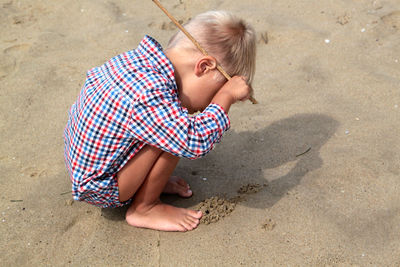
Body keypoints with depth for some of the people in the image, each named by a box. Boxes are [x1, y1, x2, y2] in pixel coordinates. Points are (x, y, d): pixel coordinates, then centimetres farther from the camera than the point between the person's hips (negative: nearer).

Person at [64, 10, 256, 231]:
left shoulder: (136, 59, -6)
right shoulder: (149, 98, -37)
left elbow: (95, 76, 17)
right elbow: (197, 143, -40)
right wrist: (226, 96, -27)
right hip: (101, 190, -9)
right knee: (176, 135, -24)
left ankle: (152, 181, 11)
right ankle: (144, 209, -5)